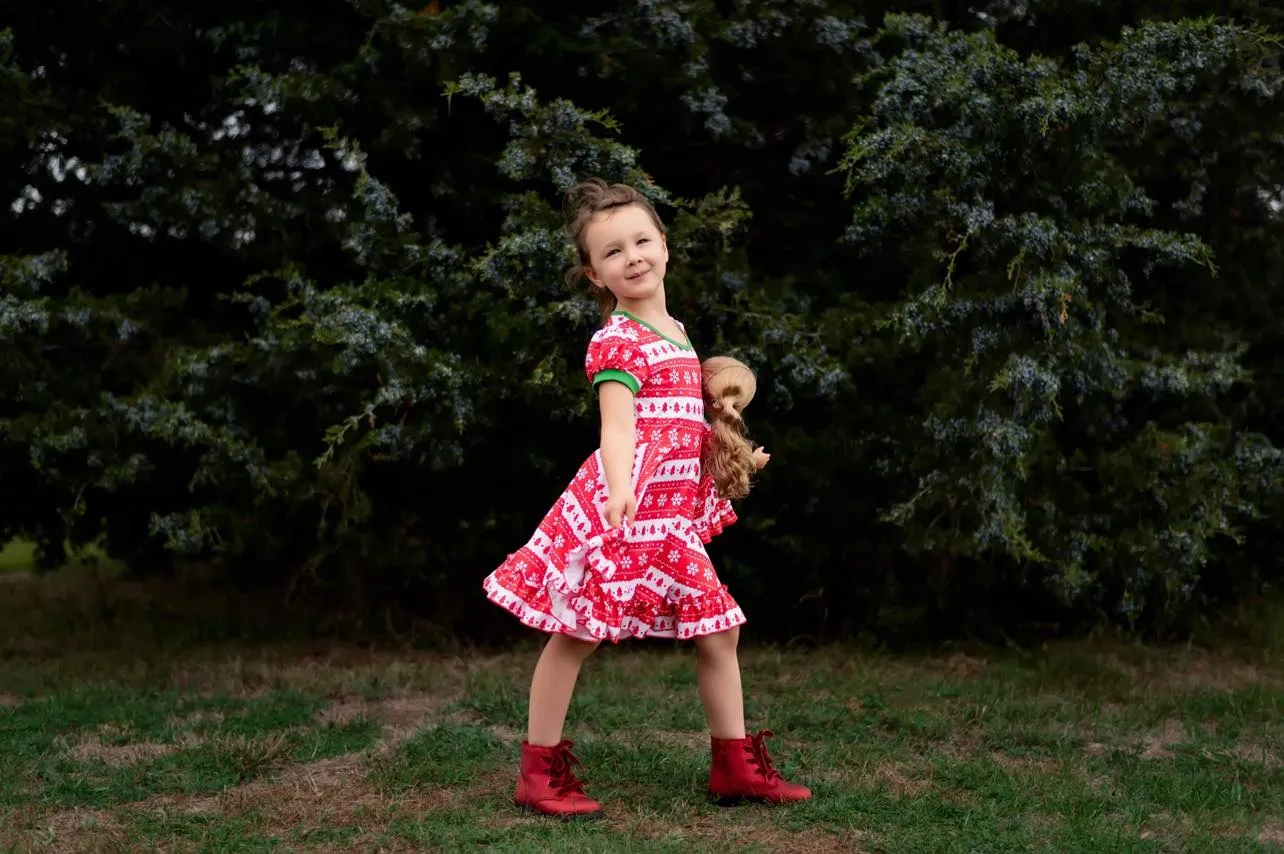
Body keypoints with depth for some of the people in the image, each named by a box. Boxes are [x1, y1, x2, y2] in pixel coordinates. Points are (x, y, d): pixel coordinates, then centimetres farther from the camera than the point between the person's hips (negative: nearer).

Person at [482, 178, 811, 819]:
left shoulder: (675, 331, 16)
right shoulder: (617, 339, -10)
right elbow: (618, 425, -25)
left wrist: (732, 453, 34)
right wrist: (620, 488, -41)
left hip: (673, 511, 8)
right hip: (621, 506, -8)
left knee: (718, 631, 11)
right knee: (575, 635, -1)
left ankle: (735, 768, 21)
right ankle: (538, 772, 9)